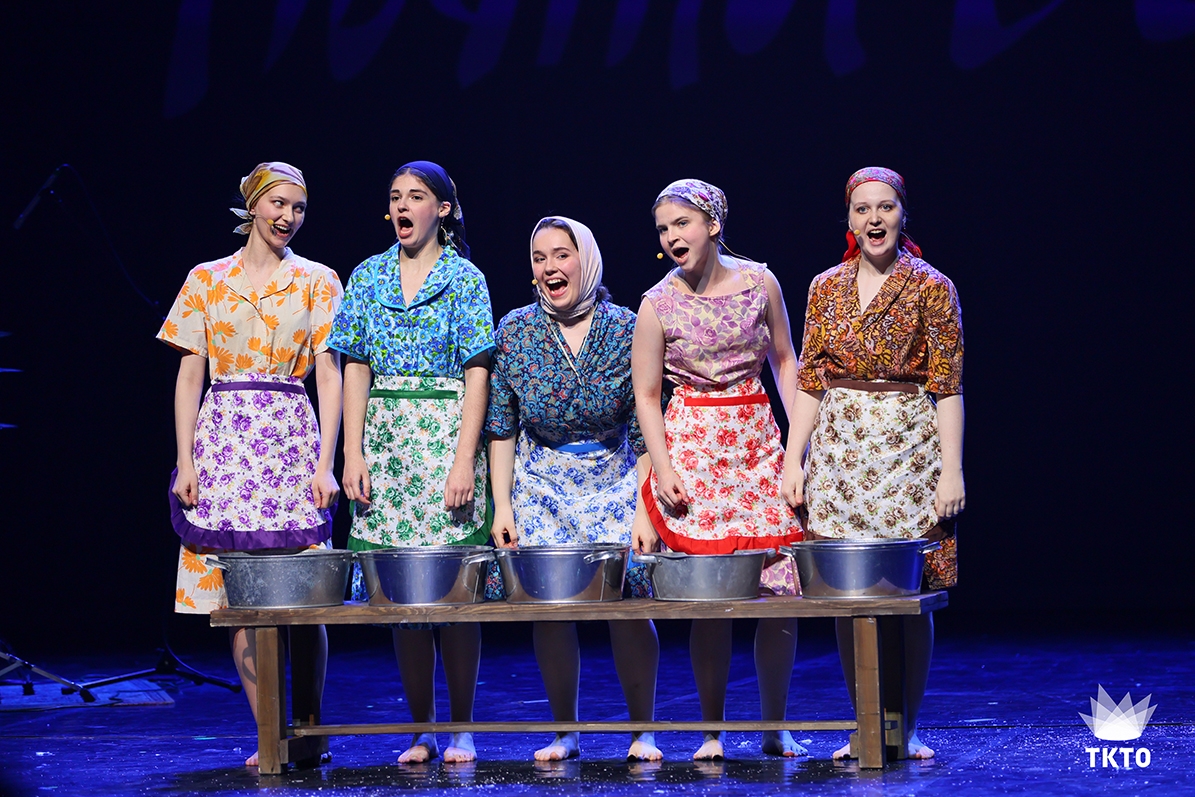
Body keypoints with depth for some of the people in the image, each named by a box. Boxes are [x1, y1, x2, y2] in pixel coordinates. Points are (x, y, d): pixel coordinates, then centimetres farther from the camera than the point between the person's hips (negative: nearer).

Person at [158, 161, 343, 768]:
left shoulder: (317, 281, 8)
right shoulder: (206, 280, 10)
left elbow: (329, 377, 2)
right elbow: (190, 375, 9)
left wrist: (325, 464, -7)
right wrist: (185, 462, 0)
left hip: (291, 441, -1)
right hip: (224, 442, 1)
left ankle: (309, 728, 8)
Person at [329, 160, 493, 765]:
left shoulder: (465, 280, 2)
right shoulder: (368, 277, 11)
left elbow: (477, 375, -3)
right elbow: (356, 370, 9)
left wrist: (464, 461, -12)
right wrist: (353, 454, -1)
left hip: (447, 437, -3)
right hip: (385, 442, 3)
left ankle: (462, 729, 6)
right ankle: (420, 730, 10)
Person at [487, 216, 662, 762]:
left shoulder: (626, 329, -5)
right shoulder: (515, 331, -1)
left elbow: (645, 428, -4)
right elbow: (502, 428, 3)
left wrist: (645, 509, -9)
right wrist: (502, 505, -3)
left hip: (616, 483, -1)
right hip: (542, 486, 2)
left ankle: (642, 731, 7)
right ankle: (564, 732, 11)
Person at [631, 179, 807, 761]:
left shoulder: (759, 282, 3)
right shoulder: (658, 305, -2)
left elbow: (784, 361, 12)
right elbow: (646, 395, 1)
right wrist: (663, 468, -9)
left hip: (758, 446, 2)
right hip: (694, 445, -2)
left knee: (780, 590, -2)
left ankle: (775, 725, 12)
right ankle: (712, 730, 7)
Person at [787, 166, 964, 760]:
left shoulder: (931, 288, -1)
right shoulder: (826, 288, 9)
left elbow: (946, 386, -4)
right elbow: (810, 382, 10)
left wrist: (951, 471, -10)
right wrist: (792, 461, 3)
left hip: (907, 450, -3)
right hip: (839, 455, 3)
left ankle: (907, 729, 10)